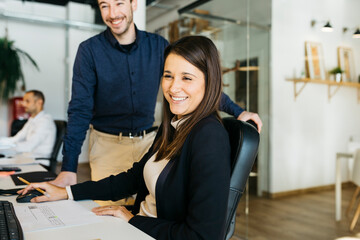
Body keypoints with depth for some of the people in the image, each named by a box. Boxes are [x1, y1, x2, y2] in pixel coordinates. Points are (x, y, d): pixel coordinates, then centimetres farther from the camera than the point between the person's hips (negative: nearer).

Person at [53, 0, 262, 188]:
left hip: (149, 140, 2)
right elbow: (80, 109, -11)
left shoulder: (158, 45, 0)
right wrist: (69, 169, -19)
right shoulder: (90, 50, -8)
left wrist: (237, 111, -4)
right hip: (108, 143, -2)